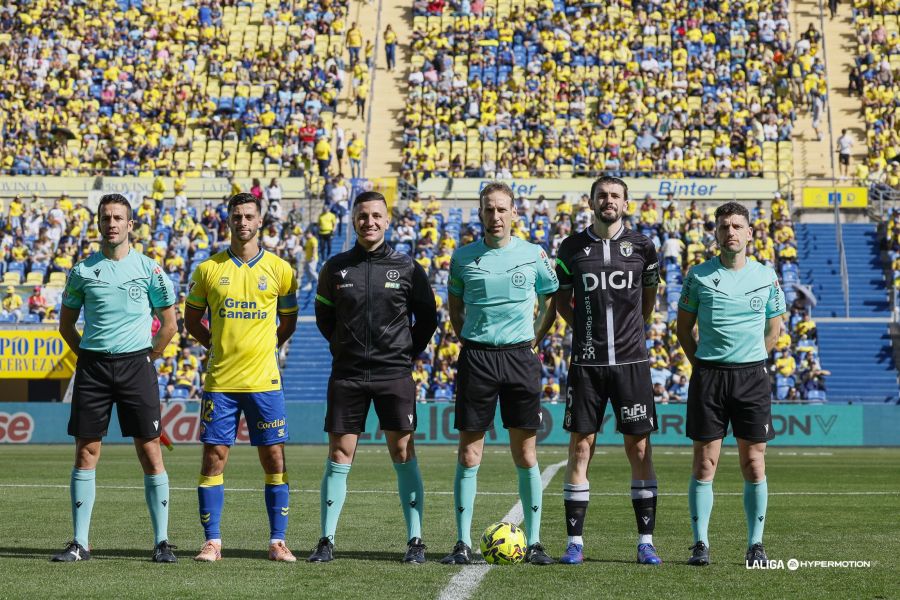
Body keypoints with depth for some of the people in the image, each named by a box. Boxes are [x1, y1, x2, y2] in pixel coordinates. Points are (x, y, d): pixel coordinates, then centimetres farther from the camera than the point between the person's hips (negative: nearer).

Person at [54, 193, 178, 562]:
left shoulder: (149, 269, 1)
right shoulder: (83, 271, 5)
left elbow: (169, 324, 8)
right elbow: (66, 324, 14)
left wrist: (147, 359, 4)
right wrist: (88, 357, 6)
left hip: (136, 364, -1)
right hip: (92, 366, 2)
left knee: (150, 451, -3)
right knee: (86, 452, 2)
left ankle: (162, 542, 2)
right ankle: (80, 543, 7)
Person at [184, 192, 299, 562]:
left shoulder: (279, 269, 4)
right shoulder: (209, 269, 4)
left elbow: (289, 321, 15)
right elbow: (191, 320, 14)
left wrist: (265, 346, 5)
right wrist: (219, 345, 4)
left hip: (264, 381, 0)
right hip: (220, 381, 0)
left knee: (274, 459, 0)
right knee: (214, 457, -1)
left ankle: (277, 542, 7)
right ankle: (212, 542, 6)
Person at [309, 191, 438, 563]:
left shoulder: (407, 268, 0)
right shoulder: (336, 268, 4)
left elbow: (427, 318, 9)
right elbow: (324, 317, 16)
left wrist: (408, 353, 5)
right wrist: (345, 348, 12)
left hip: (394, 374, -1)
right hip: (347, 375, 1)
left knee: (403, 454, -2)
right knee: (339, 456, 2)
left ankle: (415, 541, 3)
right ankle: (326, 541, 8)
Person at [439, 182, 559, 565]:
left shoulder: (533, 254, 3)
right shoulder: (463, 257, 4)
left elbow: (549, 302, 15)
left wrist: (533, 341, 7)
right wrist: (467, 340, 6)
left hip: (520, 357, 0)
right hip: (476, 357, 0)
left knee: (525, 454, 2)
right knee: (469, 454, 0)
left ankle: (534, 542, 9)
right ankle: (463, 543, 5)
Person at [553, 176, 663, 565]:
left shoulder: (641, 247, 3)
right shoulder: (572, 248, 3)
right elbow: (562, 299, 16)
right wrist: (586, 328, 8)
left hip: (632, 361, 0)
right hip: (586, 362, 0)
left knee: (639, 449, 0)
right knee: (580, 447, 0)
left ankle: (646, 541, 6)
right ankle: (575, 541, 6)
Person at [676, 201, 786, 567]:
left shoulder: (766, 276, 5)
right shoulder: (699, 275, 2)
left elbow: (774, 327, 16)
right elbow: (683, 327, 10)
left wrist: (751, 362, 8)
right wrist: (700, 363, 2)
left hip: (752, 376, 1)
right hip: (708, 374, -1)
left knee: (754, 463, 2)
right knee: (704, 463, -1)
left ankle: (755, 545, 10)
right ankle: (700, 544, 5)